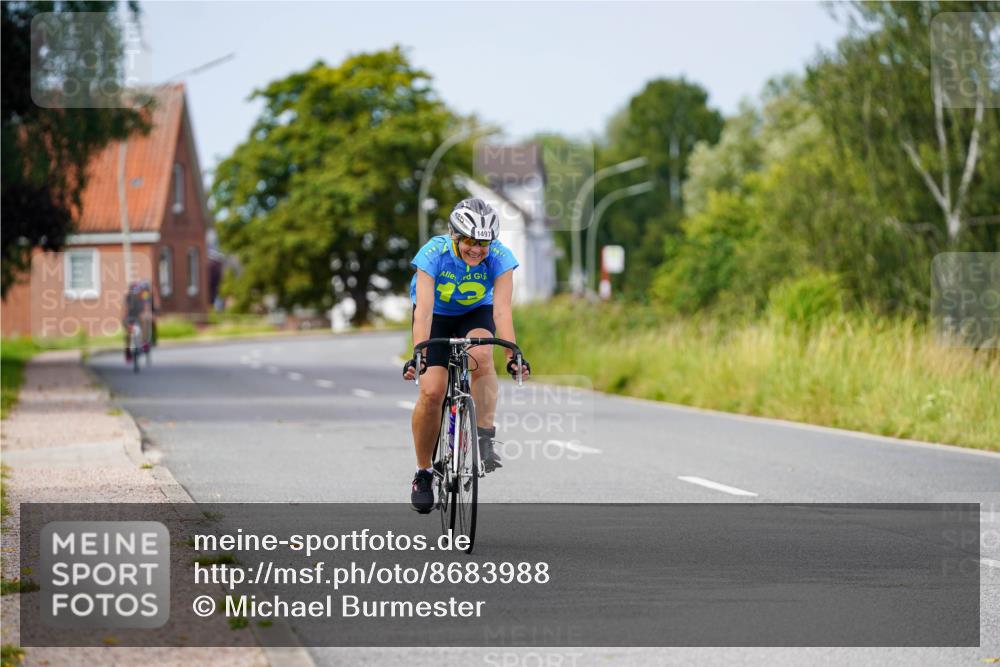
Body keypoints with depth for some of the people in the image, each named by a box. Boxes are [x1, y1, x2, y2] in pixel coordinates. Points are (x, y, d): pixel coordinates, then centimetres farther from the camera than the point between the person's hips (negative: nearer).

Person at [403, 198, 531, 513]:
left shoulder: (500, 258, -27)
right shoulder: (434, 254, -31)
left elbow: (501, 309, -35)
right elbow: (424, 309, -39)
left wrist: (512, 354, -48)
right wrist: (418, 354, -51)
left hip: (476, 313, 1)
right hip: (437, 316, -1)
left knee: (481, 354, -35)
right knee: (431, 392, -16)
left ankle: (485, 437, -24)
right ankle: (423, 473, 3)